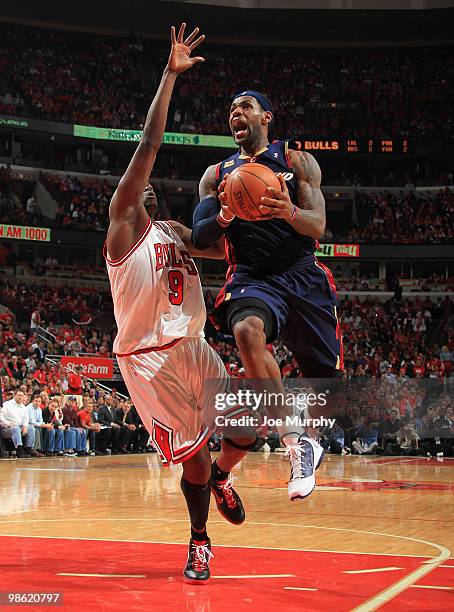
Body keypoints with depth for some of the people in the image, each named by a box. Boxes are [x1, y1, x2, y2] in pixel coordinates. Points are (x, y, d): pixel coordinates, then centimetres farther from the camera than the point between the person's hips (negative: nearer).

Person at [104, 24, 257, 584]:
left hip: (191, 348, 6)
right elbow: (148, 145, -9)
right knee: (194, 455, -3)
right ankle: (199, 542, 20)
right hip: (146, 358, -6)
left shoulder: (177, 234, 19)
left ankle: (219, 477, 26)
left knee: (251, 423, -6)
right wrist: (170, 74, -13)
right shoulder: (124, 221, -1)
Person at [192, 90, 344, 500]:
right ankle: (297, 443, -31)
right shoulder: (216, 175, 12)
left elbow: (317, 226, -7)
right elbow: (199, 238, 4)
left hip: (303, 277, 0)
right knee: (247, 330, -36)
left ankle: (307, 435, 38)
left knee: (329, 385, 3)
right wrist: (223, 217, -19)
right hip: (251, 278, 0)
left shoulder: (297, 161, 4)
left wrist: (289, 212, -30)